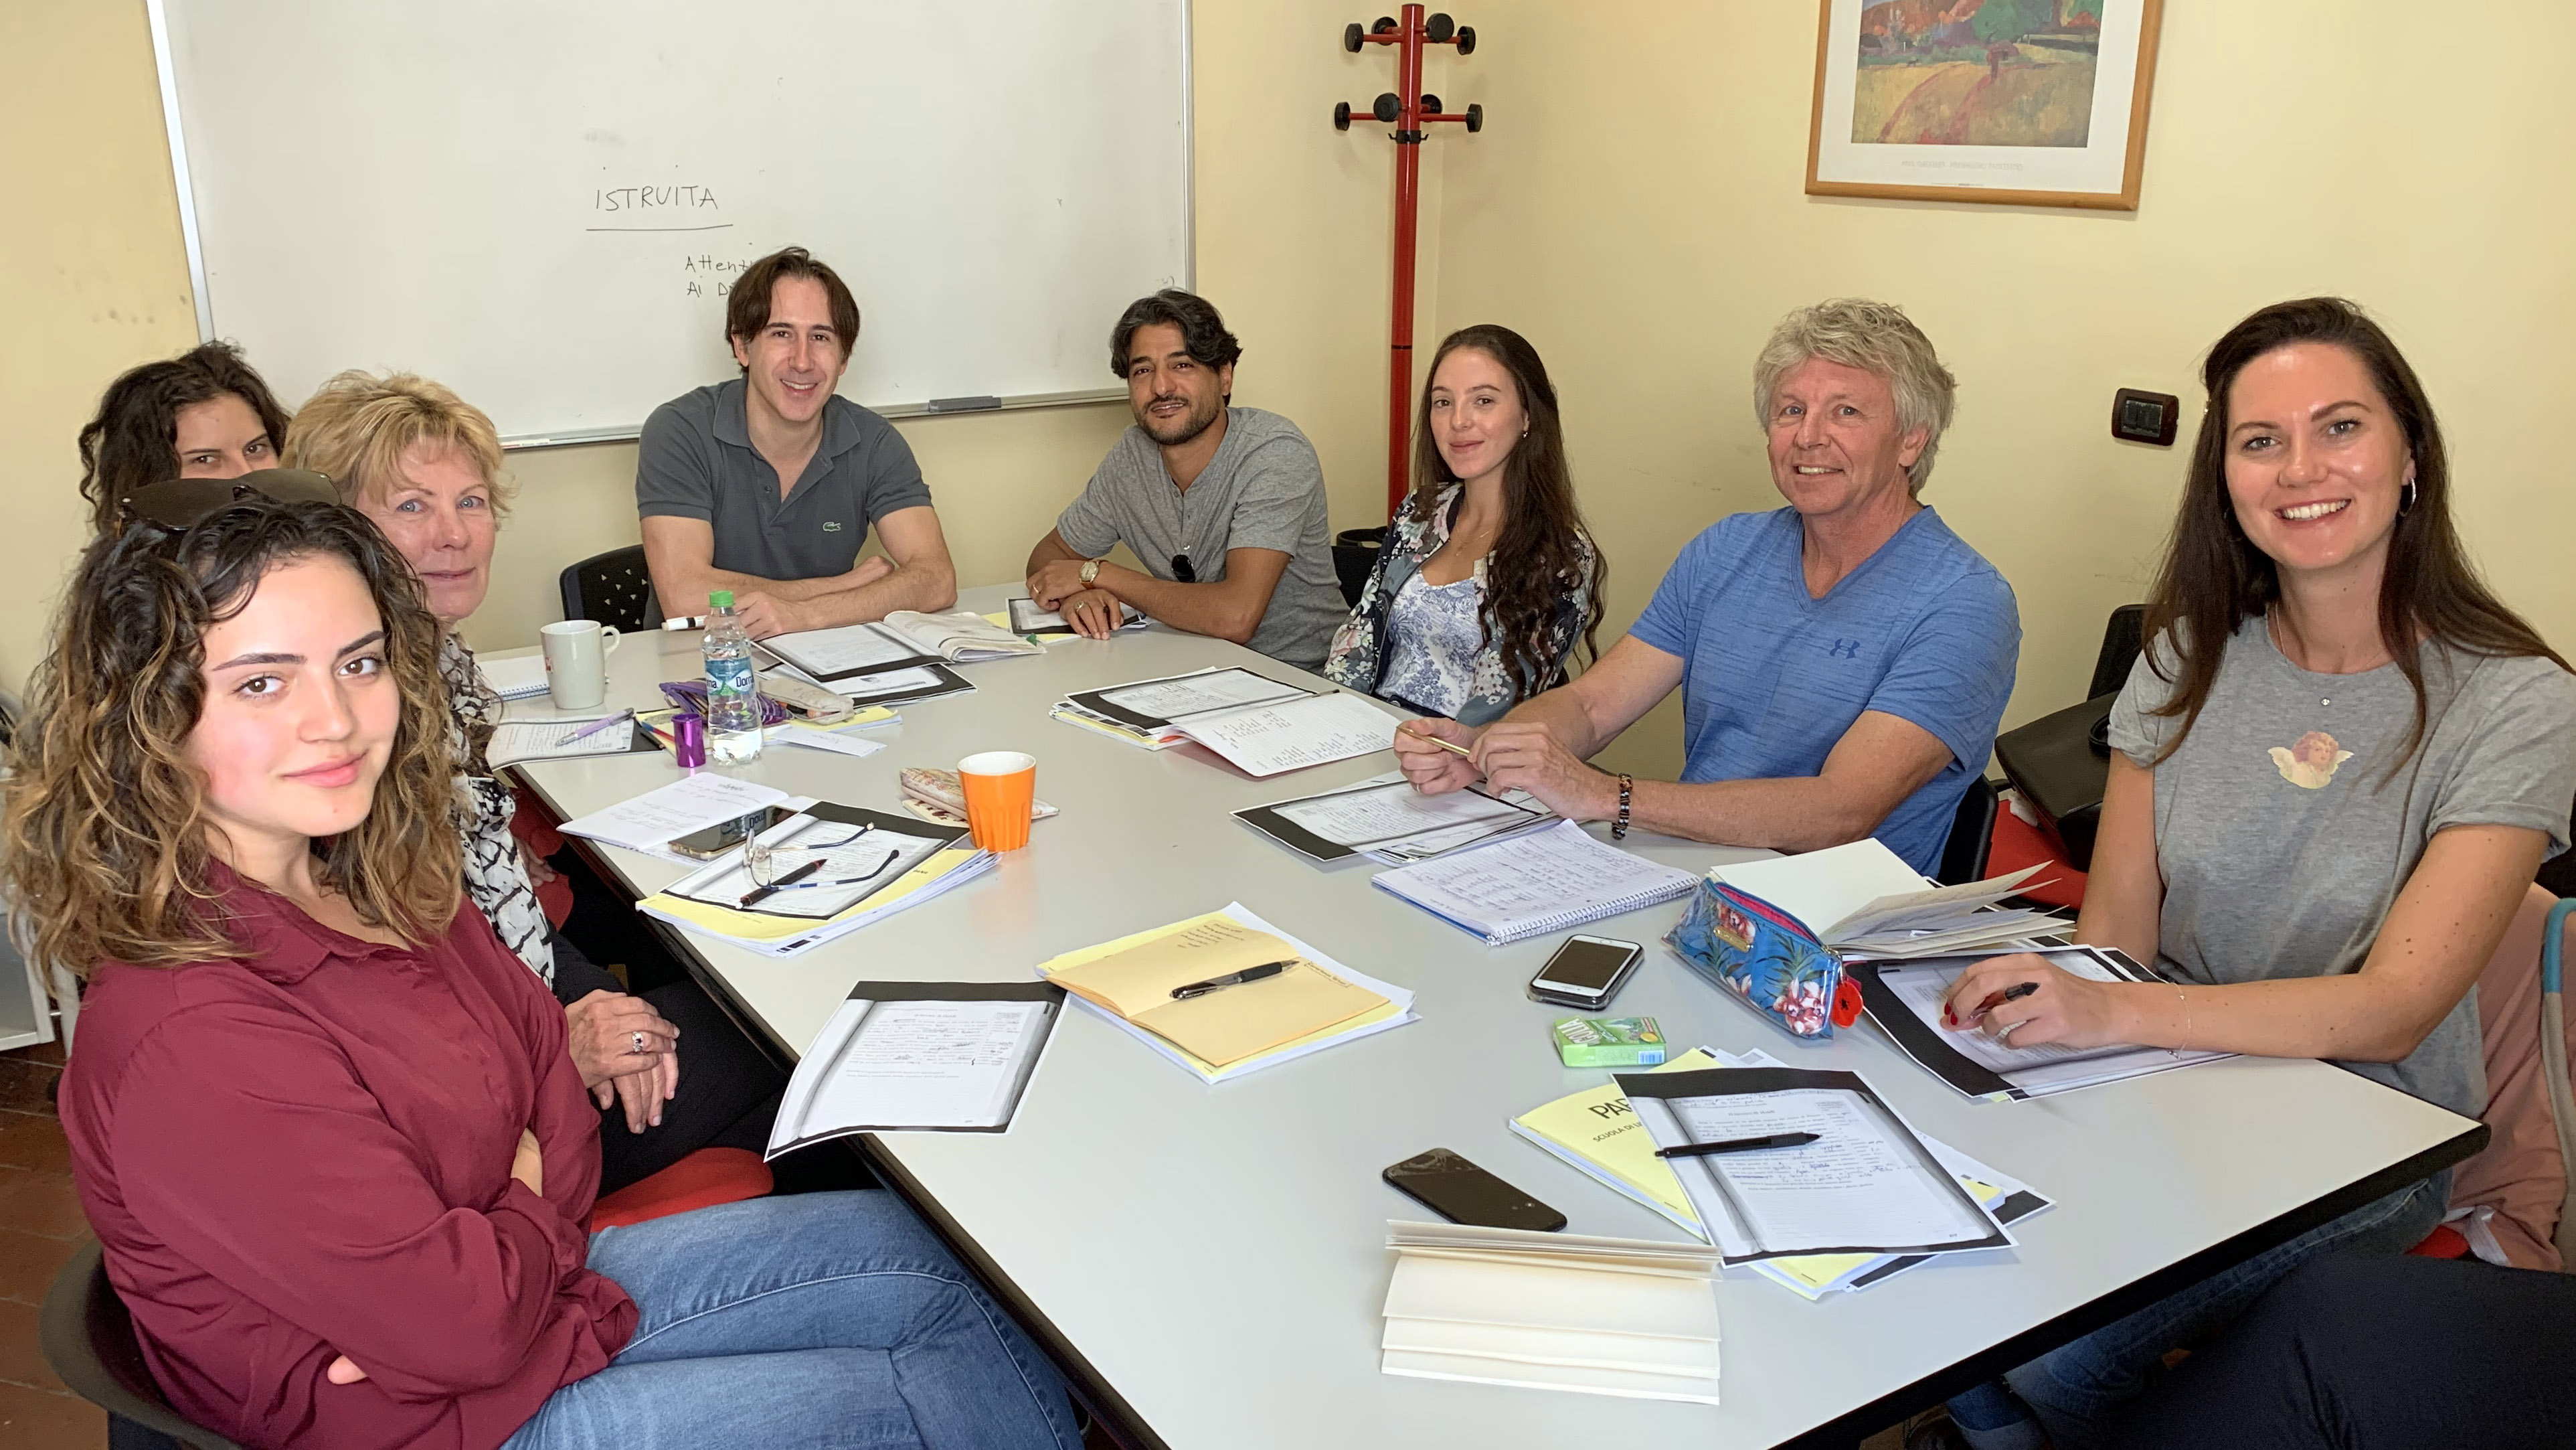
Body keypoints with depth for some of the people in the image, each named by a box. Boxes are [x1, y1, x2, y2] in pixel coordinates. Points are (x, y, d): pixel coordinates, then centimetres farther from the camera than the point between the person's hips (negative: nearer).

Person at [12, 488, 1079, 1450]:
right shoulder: (188, 1040, -32)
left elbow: (542, 1046, 4)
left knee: (920, 1254, 10)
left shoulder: (369, 877, -5)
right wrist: (531, 1204, -7)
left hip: (524, 1273, 8)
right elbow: (459, 1321, -28)